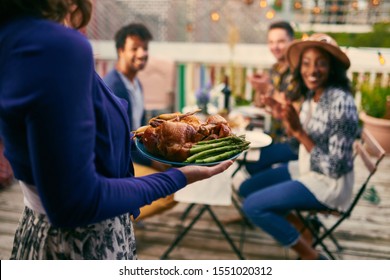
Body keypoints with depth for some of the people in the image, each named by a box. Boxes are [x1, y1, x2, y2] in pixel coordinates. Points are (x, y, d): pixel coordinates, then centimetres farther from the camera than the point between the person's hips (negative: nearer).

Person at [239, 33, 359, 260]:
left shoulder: (341, 103, -26)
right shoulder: (312, 94, 0)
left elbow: (335, 167, -24)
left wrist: (298, 132, -27)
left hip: (330, 183, -9)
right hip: (307, 170, 9)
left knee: (254, 206, -16)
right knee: (247, 188, 10)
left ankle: (312, 257, 0)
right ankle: (300, 232, 16)